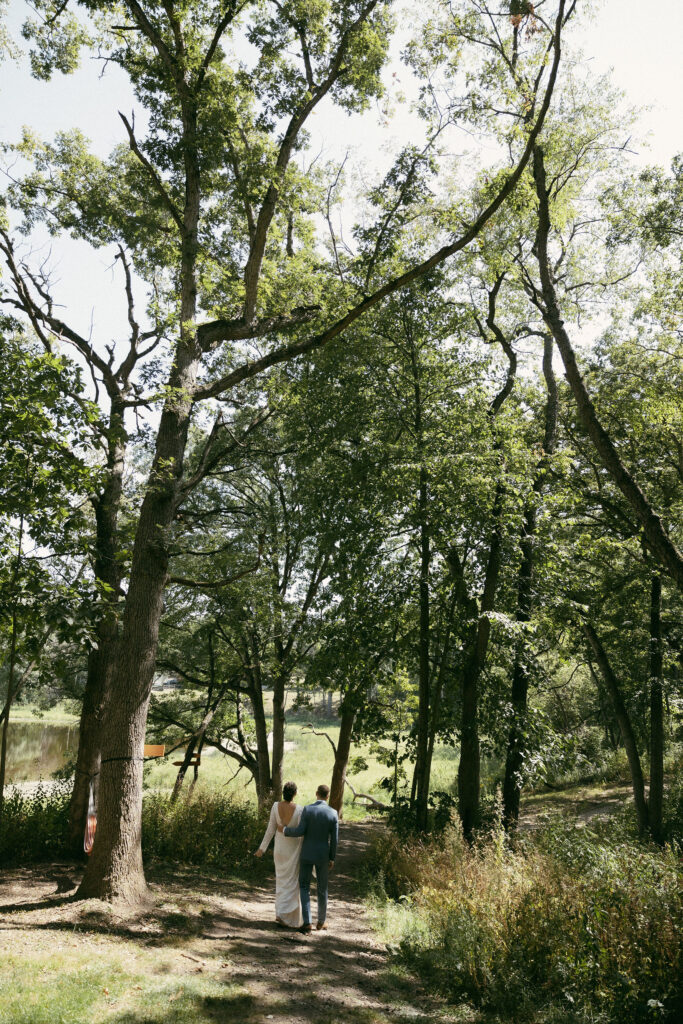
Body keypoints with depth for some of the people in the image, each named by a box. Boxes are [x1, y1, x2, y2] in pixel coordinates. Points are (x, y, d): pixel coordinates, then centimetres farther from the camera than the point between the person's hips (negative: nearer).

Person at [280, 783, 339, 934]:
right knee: (322, 889, 19)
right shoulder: (333, 813, -9)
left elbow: (300, 831, -17)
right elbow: (334, 839, -6)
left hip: (307, 854, -1)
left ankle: (307, 923, 3)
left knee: (304, 887, 12)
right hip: (323, 855, 1)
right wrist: (332, 858, 6)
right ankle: (321, 922, 29)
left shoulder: (307, 809, -14)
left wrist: (285, 829, 0)